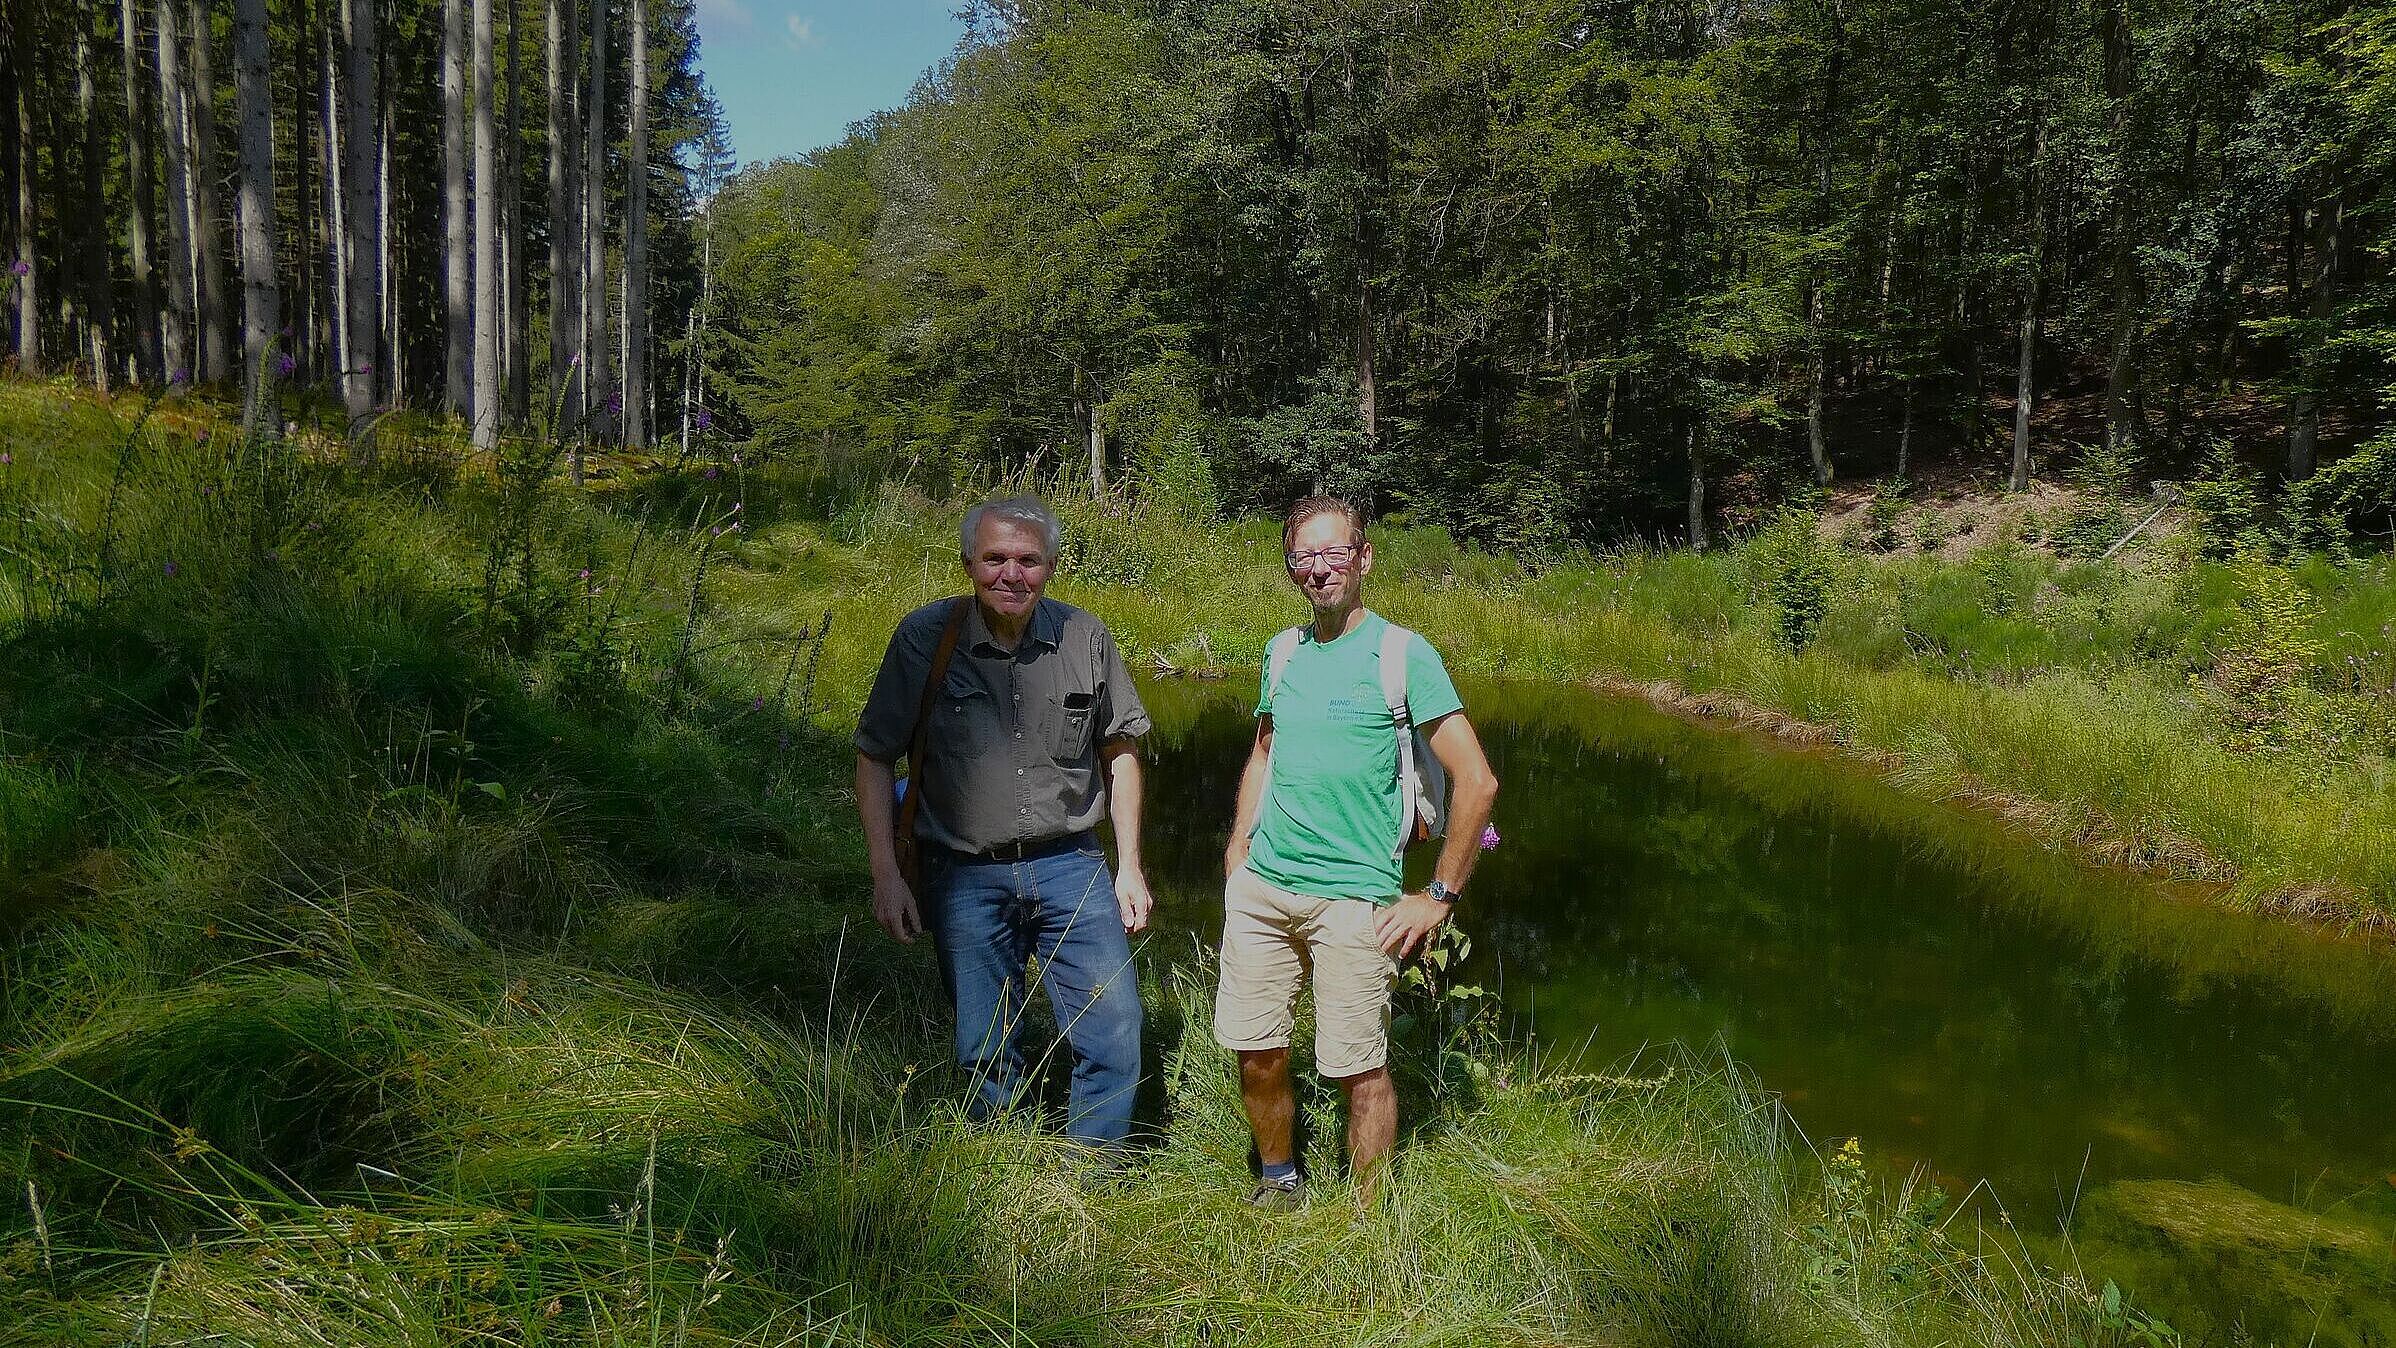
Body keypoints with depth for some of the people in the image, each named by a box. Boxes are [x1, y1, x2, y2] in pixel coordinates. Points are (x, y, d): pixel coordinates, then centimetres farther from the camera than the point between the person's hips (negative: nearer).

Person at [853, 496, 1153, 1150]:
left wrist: (1129, 866, 7)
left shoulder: (1085, 638, -1)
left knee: (1116, 1039, 0)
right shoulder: (925, 637, -6)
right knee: (988, 1057, 7)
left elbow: (1120, 752, 10)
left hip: (1070, 866, 1)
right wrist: (887, 875, -4)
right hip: (964, 876, -1)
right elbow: (874, 758, 1)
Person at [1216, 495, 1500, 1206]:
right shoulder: (1284, 651, 10)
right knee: (1255, 1052, 10)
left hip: (1354, 898, -5)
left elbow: (1477, 780, -11)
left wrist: (1439, 896, -10)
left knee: (1359, 1069, 1)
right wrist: (1238, 853, 14)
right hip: (1261, 886, 5)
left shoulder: (1402, 653, -8)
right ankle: (1278, 1180, 34)